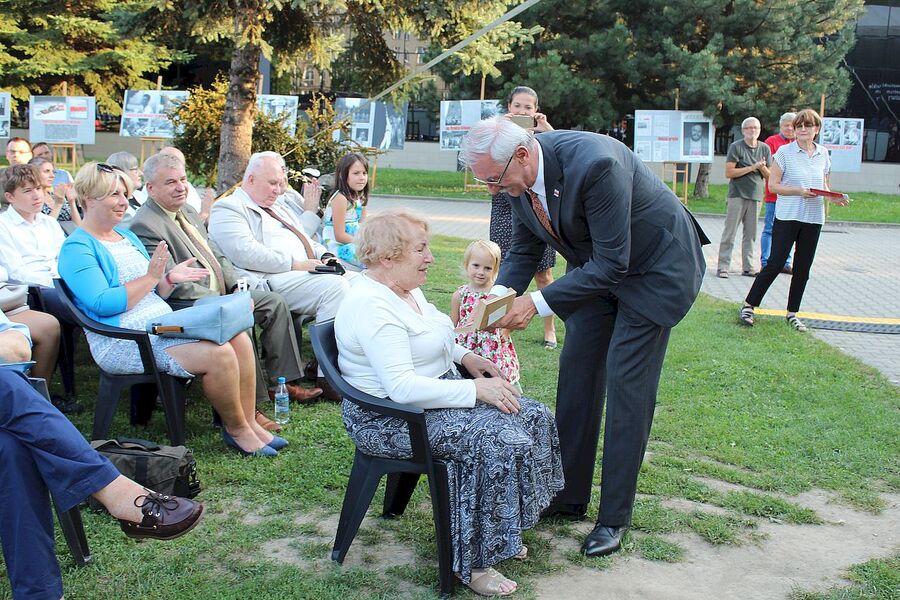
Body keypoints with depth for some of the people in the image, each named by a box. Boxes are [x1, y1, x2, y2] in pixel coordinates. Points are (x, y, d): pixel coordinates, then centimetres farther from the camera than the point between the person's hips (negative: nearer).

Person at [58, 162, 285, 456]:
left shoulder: (128, 236, 20)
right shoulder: (77, 248, -6)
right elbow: (103, 304, -18)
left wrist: (169, 279, 1)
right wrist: (151, 277, -13)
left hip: (165, 324, 8)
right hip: (123, 342, -8)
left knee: (238, 337, -12)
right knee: (219, 353, -25)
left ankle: (248, 421, -4)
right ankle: (236, 429, -5)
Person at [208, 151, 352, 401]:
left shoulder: (280, 209, 29)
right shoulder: (228, 209, 0)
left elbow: (309, 242, 32)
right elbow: (247, 254, -15)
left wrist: (325, 256, 8)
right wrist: (295, 264, -16)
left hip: (308, 272, 9)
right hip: (270, 281, -9)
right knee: (335, 287, -29)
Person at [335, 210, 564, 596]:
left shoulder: (406, 288, 8)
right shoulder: (371, 306, -24)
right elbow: (402, 388, -30)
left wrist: (465, 356, 7)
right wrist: (476, 389, -26)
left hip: (438, 388, 10)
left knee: (534, 418, 2)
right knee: (499, 442, -25)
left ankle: (501, 531, 14)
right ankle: (472, 561, -9)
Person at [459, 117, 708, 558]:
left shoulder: (593, 164, -36)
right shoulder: (521, 175, -12)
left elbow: (612, 263, -32)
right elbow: (524, 250, 1)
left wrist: (539, 302, -33)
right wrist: (499, 293, -16)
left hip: (654, 267, -7)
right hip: (598, 268, 8)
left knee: (626, 386, -6)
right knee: (576, 372, 8)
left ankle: (614, 517, 8)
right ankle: (569, 496, 21)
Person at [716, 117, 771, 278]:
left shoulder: (765, 149, 11)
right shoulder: (736, 147, -2)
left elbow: (769, 176, 13)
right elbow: (729, 172, -11)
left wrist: (762, 168, -8)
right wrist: (752, 168, -13)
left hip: (755, 195, 4)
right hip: (737, 195, -4)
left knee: (751, 234, 7)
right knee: (730, 232, -5)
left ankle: (748, 267, 12)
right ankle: (723, 267, -2)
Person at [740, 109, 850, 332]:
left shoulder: (823, 154, 8)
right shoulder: (784, 152, -5)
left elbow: (824, 186, 18)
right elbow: (773, 185, -7)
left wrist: (834, 197, -2)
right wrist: (799, 191, -19)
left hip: (813, 218, 5)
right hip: (787, 216, -5)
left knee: (803, 268, 9)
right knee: (775, 264, -5)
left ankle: (792, 313, 20)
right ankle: (748, 306, 6)